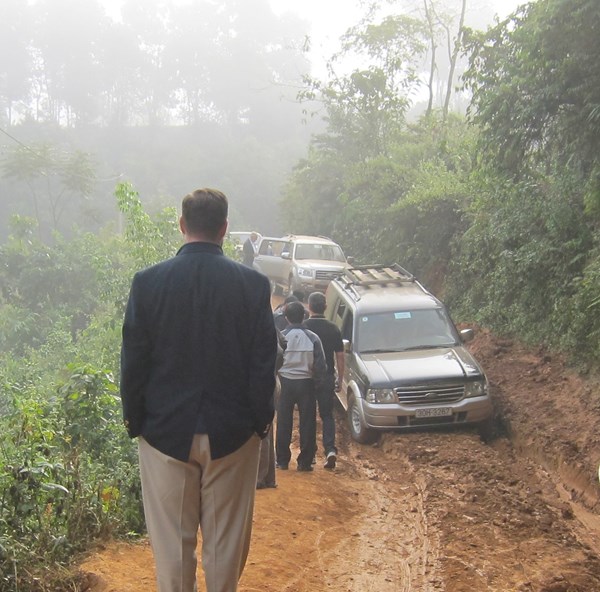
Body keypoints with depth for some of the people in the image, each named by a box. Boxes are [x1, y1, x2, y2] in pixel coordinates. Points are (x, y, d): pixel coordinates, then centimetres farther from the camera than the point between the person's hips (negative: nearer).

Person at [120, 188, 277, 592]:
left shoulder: (148, 282, -8)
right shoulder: (253, 284, -8)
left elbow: (133, 361, -5)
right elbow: (264, 363, -5)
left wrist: (134, 420, 7)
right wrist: (262, 420, 6)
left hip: (165, 430, 0)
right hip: (233, 432, 0)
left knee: (173, 539, 11)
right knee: (226, 537, 13)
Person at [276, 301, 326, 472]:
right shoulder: (313, 338, -7)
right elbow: (321, 365, -5)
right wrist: (317, 383, 10)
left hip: (285, 382, 0)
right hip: (306, 383, 0)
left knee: (284, 423, 11)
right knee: (307, 423, 8)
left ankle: (282, 460, 15)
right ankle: (305, 462, 8)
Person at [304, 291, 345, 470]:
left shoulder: (303, 327, -8)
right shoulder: (333, 329, -1)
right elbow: (340, 356, 2)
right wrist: (340, 379, 11)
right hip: (327, 378, 2)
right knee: (327, 415, 12)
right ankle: (330, 449, -6)